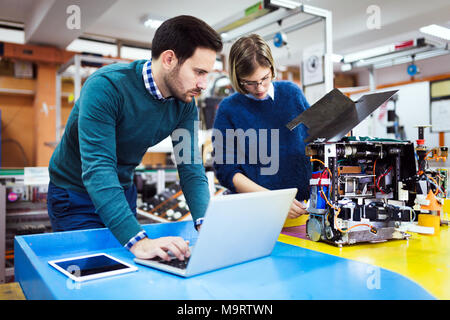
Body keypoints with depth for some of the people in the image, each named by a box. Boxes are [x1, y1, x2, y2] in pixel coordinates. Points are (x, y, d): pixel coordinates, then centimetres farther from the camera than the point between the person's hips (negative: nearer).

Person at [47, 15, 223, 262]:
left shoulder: (185, 104, -11)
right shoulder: (106, 86, -30)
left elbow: (191, 168, -14)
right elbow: (97, 168, -38)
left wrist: (205, 224, -31)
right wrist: (136, 240, -47)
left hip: (123, 192, 6)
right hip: (74, 193, -5)